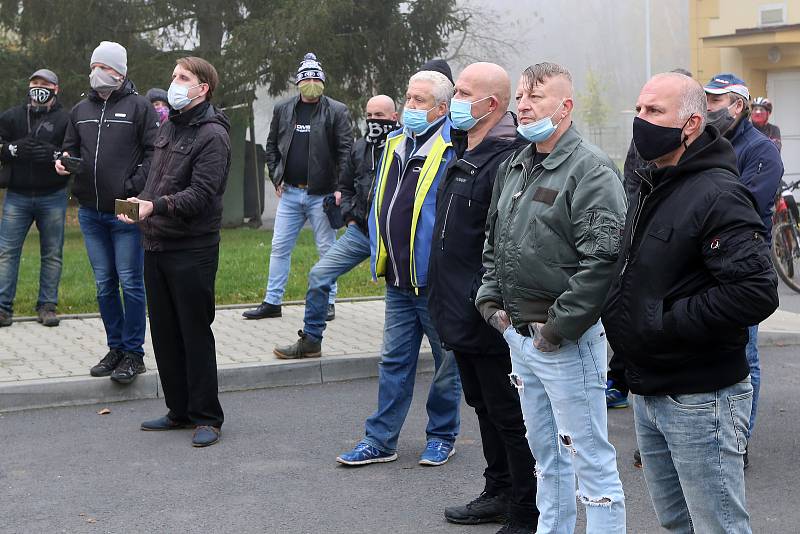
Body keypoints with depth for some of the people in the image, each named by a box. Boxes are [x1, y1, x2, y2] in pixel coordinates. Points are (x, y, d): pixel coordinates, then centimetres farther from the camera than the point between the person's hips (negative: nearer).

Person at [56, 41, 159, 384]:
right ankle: (116, 347, 21)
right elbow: (70, 148, 22)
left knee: (130, 282, -2)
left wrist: (133, 187, -15)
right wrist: (64, 161, -1)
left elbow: (153, 152, -8)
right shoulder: (81, 110, 13)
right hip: (90, 212, 6)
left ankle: (134, 353, 6)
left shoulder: (138, 107, -4)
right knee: (105, 284, 11)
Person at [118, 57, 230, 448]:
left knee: (195, 334, -2)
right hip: (156, 245, 8)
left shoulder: (212, 135, -11)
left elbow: (201, 194, -20)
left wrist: (156, 206, -29)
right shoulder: (168, 126, 16)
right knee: (164, 333, 12)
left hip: (191, 250, -8)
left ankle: (206, 416, 7)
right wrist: (140, 203, 5)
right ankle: (179, 410, 23)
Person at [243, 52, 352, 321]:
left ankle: (328, 302, 13)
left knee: (327, 249, 4)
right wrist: (276, 178, 7)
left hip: (322, 194, -4)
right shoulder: (283, 110, 8)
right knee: (279, 247, 7)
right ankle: (272, 302, 14)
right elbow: (271, 146, 17)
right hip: (290, 193, 4)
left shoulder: (337, 111, -4)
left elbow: (346, 151, -7)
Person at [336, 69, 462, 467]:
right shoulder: (395, 145, 11)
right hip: (398, 281, 7)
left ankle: (442, 437, 23)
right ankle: (380, 441, 17)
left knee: (447, 363, 9)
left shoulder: (453, 150, -13)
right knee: (394, 362, 11)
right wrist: (379, 253, 16)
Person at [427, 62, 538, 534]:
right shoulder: (465, 153, 12)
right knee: (485, 406, 21)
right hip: (461, 312, 10)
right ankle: (499, 494, 35)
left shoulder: (508, 160, -20)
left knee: (509, 414, 0)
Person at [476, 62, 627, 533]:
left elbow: (603, 259, -23)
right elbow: (493, 241, 24)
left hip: (568, 343, -9)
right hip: (518, 336, 9)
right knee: (546, 454, 20)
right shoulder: (513, 168, 13)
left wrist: (559, 326, -21)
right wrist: (490, 297, 11)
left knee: (590, 456, -2)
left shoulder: (591, 170, -14)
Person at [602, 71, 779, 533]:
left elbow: (757, 292, -27)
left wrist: (666, 324, -23)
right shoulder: (654, 190, 13)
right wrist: (622, 316, 8)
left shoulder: (718, 195, -17)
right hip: (649, 392, 9)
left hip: (701, 400, -9)